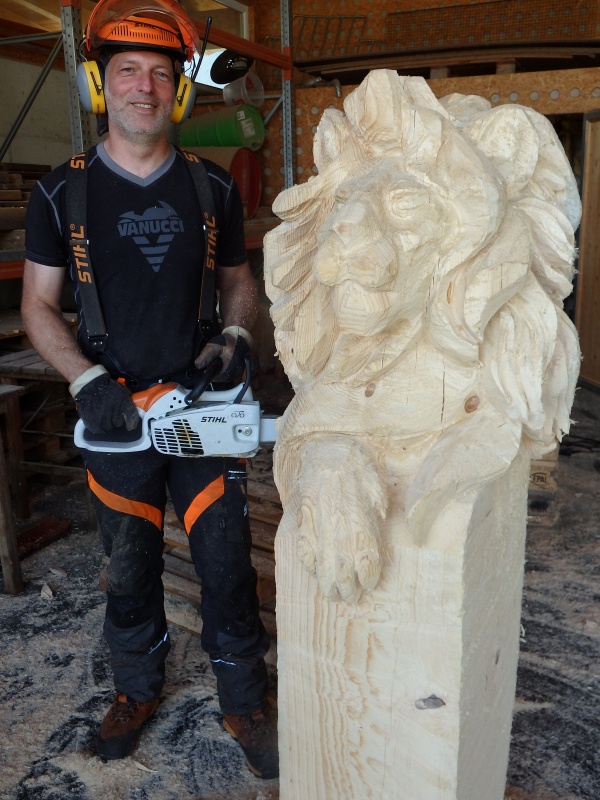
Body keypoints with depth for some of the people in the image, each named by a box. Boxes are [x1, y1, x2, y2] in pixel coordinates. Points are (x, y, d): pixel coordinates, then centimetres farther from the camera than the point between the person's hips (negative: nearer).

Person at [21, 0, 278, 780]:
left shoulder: (213, 187, 3)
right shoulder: (61, 193, -1)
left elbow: (239, 282, 12)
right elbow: (38, 306, 0)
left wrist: (235, 335, -9)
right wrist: (89, 382, -15)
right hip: (116, 414, 0)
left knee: (227, 561, 5)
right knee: (129, 564, 14)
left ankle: (246, 701, 25)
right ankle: (138, 687, 39)